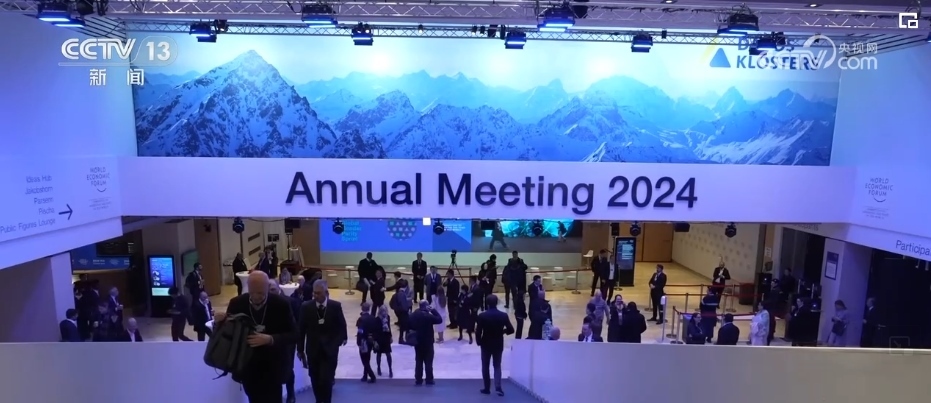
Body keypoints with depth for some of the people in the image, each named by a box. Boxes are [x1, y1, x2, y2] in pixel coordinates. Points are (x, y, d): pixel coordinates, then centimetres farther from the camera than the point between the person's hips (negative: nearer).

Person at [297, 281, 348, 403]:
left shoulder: (335, 306, -6)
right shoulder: (306, 307, -4)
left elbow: (342, 326, 4)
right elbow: (301, 329, 2)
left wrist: (339, 340, -9)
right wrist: (300, 349, 3)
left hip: (329, 350, -2)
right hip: (313, 350, 2)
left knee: (326, 380, -10)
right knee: (316, 381, 10)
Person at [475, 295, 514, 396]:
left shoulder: (482, 316, -14)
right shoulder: (503, 315, -8)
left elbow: (478, 331, -14)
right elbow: (511, 330, -7)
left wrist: (478, 342, 3)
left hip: (486, 344, -1)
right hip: (498, 344, 2)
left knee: (485, 366, 14)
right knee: (497, 366, 14)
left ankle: (487, 388, 19)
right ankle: (498, 387, -2)